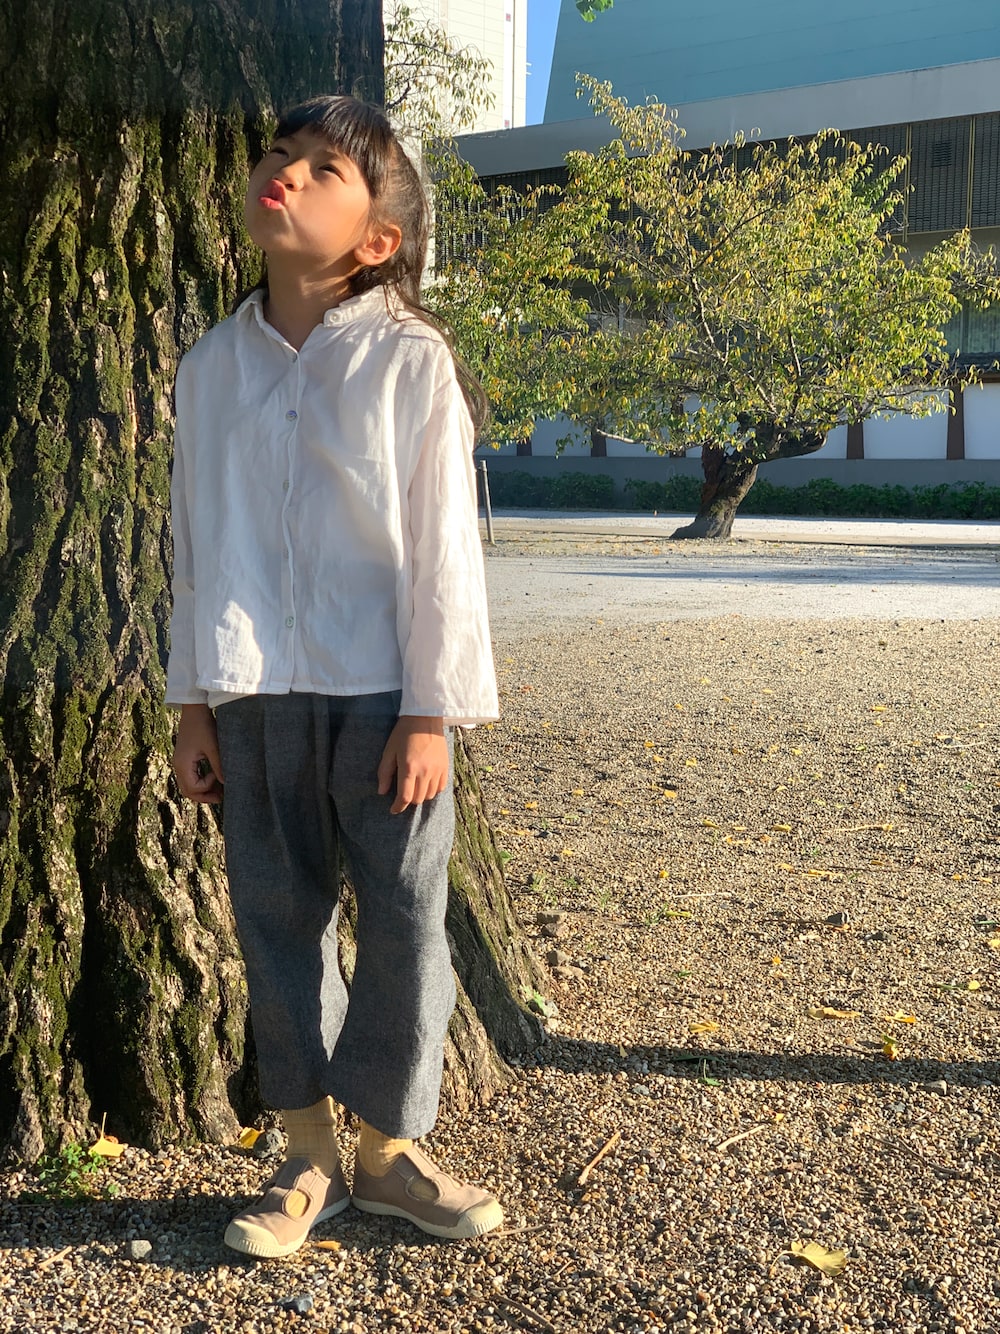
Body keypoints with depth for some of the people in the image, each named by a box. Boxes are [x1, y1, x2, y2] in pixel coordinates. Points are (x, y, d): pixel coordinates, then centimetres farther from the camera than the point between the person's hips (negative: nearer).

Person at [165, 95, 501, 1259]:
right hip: (256, 697, 3)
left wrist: (431, 712, -9)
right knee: (277, 922, 9)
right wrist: (193, 704, 8)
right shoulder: (211, 365, 6)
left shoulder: (411, 362, -5)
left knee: (404, 925, 3)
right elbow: (195, 538, 10)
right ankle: (307, 1157, 24)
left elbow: (441, 546, -6)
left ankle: (389, 1149, 22)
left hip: (381, 695, -3)